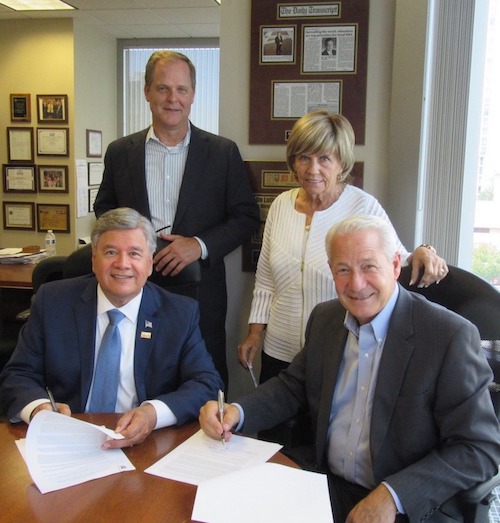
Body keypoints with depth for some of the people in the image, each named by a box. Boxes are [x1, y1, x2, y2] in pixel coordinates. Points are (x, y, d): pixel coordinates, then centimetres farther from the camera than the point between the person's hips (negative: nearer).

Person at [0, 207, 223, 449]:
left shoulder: (181, 314, 0)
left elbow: (207, 383, -5)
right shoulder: (52, 301, 2)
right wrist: (39, 408, -21)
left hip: (146, 449, -1)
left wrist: (155, 413, -24)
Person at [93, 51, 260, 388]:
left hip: (201, 294, -1)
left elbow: (247, 217, 2)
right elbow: (104, 209, 16)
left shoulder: (223, 152, 1)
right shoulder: (120, 152, 6)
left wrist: (200, 245, -13)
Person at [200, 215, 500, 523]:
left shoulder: (452, 336, -16)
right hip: (326, 485, 4)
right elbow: (293, 386, 11)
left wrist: (393, 497, -23)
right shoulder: (325, 318, 2)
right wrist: (236, 412, -8)